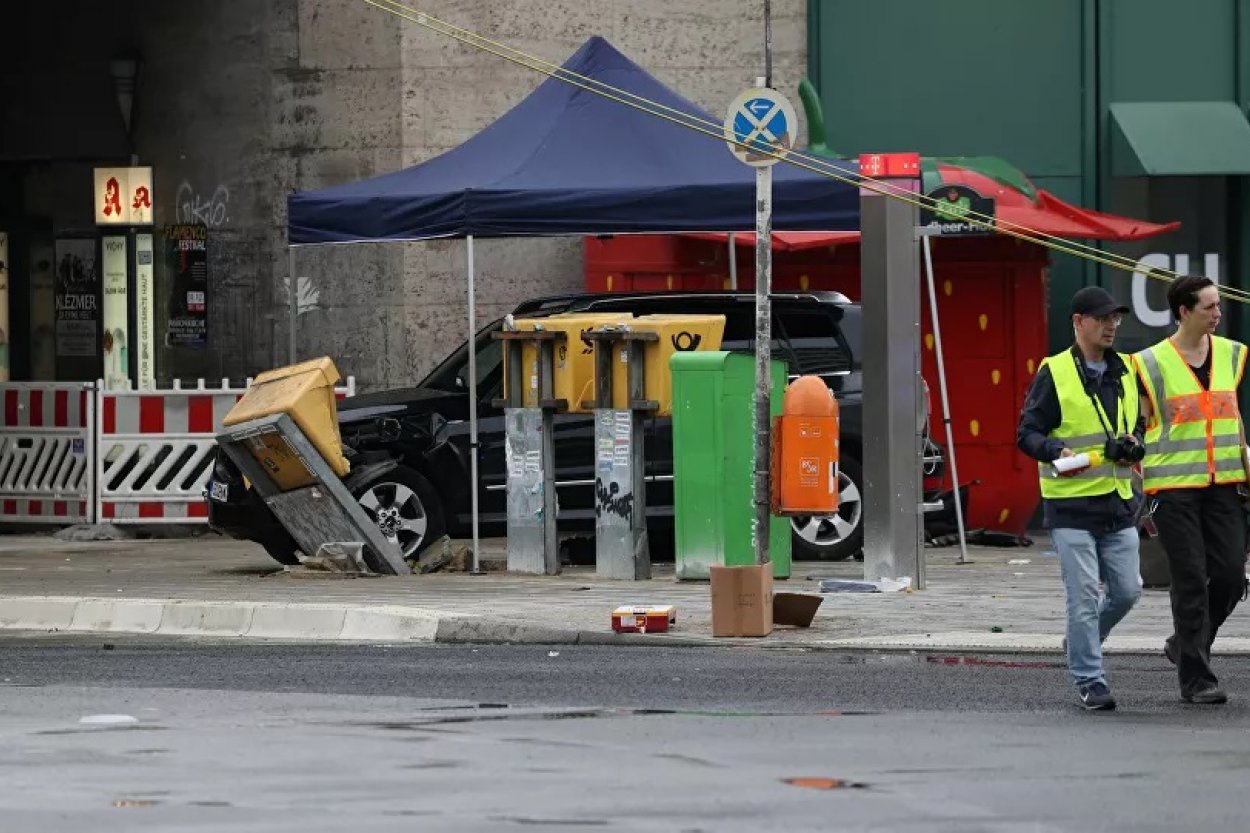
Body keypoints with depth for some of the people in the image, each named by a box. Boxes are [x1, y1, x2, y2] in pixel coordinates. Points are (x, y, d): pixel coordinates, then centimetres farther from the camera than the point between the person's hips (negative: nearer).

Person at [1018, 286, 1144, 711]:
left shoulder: (1125, 373, 12)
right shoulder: (1054, 373, -4)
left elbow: (1140, 424, 24)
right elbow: (1027, 433, -4)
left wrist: (1133, 445, 0)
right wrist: (1058, 451, -24)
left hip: (1118, 502, 5)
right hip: (1071, 504, -5)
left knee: (1126, 591, 7)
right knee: (1083, 596, -6)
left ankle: (1081, 644, 32)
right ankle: (1089, 683, 1)